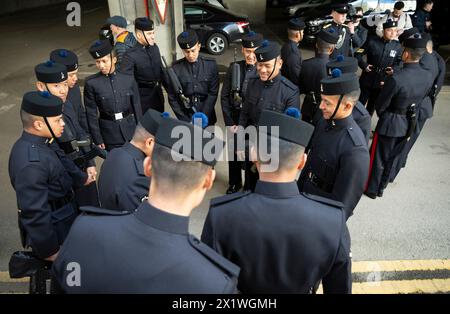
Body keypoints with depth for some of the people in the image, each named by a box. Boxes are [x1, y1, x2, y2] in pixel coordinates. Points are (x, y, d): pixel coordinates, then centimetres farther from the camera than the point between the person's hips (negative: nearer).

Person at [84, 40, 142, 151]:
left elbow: (137, 107, 4)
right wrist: (98, 140, -4)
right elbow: (91, 114, -3)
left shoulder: (129, 79, -2)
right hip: (109, 133, -1)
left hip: (131, 129, 1)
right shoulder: (91, 83, -6)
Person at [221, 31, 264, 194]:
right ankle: (234, 183, 39)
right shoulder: (234, 68, -3)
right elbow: (224, 96, -1)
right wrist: (229, 122, -6)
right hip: (235, 119, 3)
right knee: (234, 153, 15)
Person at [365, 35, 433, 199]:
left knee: (378, 158, 14)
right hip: (409, 124, 6)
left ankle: (372, 190, 30)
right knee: (392, 158, 22)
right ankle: (381, 187, 40)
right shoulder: (429, 76, -9)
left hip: (390, 123, -6)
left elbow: (380, 105, -16)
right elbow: (420, 100, 6)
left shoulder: (396, 79, -28)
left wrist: (382, 115, 5)